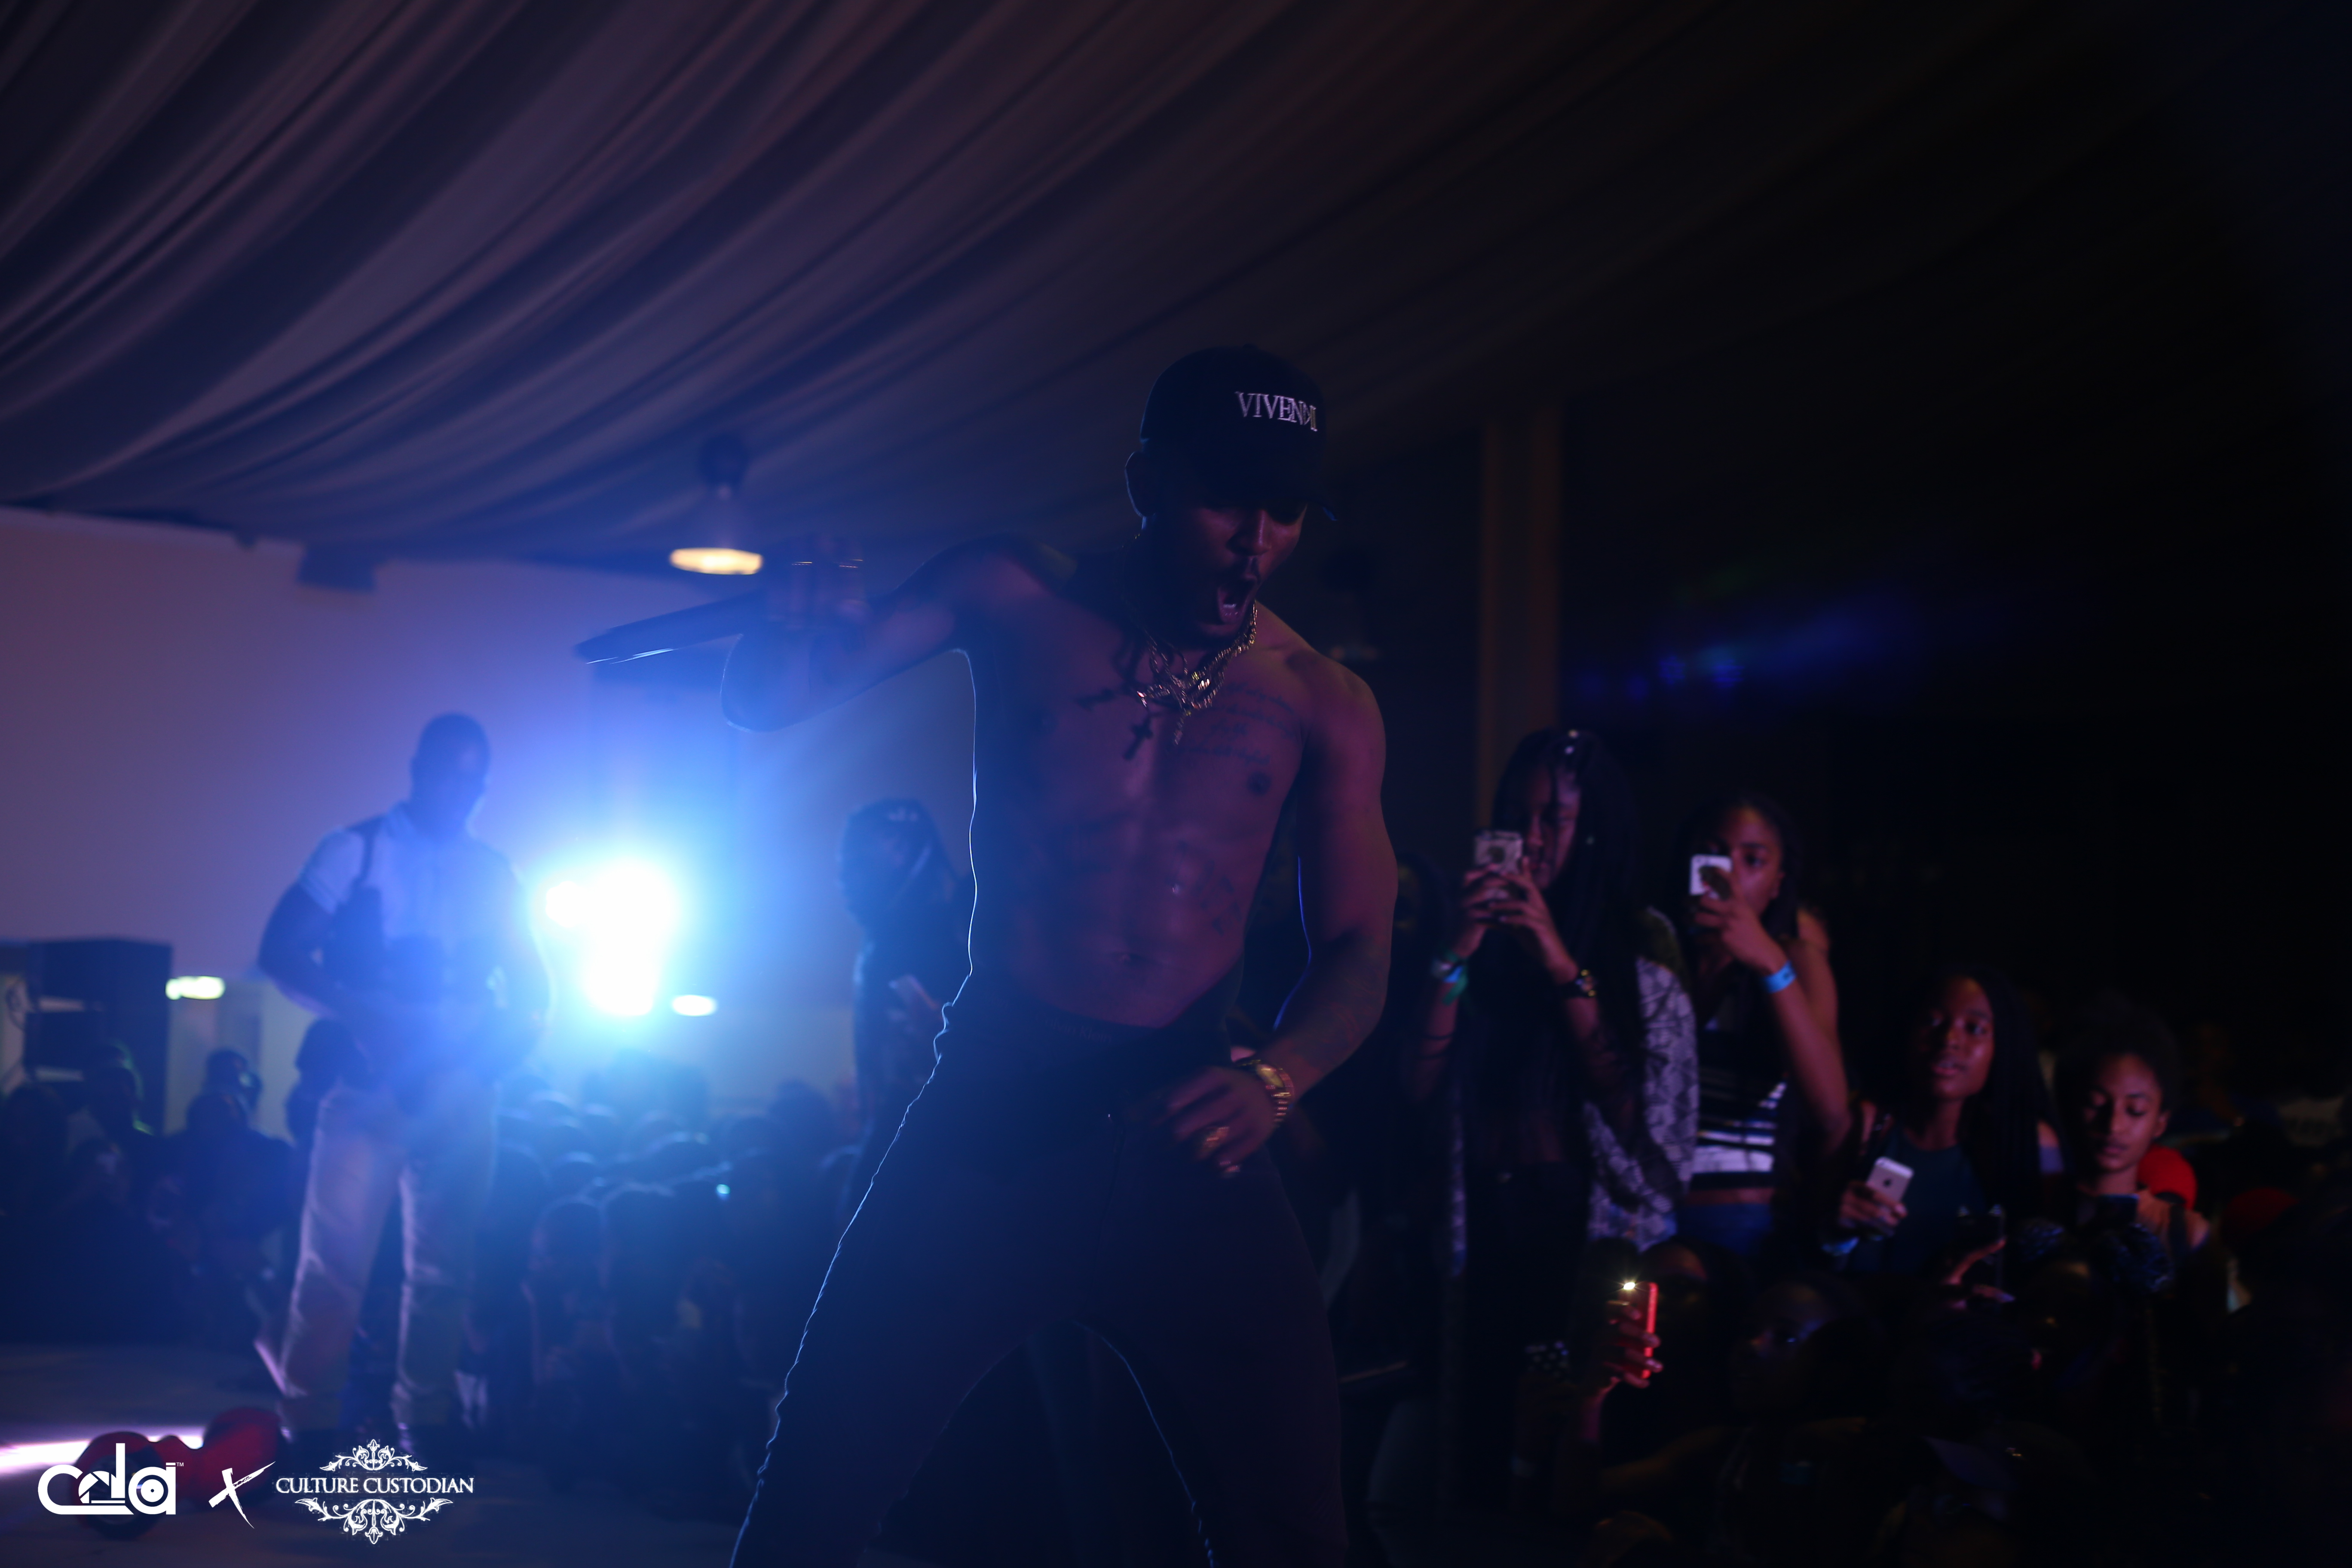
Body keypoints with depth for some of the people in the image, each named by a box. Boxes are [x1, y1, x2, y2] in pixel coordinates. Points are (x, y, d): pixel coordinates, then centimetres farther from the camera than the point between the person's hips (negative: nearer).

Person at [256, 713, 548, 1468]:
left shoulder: (494, 874, 11)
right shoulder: (355, 851, 1)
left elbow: (532, 983, 15)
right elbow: (281, 952, -4)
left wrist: (508, 1040, -6)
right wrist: (359, 1015, -20)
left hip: (462, 1096, 4)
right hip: (368, 1084, -3)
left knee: (443, 1264, 7)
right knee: (336, 1256, -8)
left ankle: (428, 1426, 16)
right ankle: (307, 1429, 0)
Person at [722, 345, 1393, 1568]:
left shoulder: (1320, 702, 4)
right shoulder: (1015, 599, 3)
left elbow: (1357, 948, 5)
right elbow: (763, 702, 4)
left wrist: (1274, 1077, -16)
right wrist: (801, 631, -21)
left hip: (1187, 1134, 1)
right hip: (991, 1112, -1)